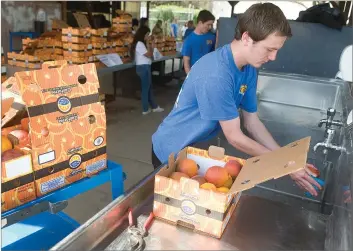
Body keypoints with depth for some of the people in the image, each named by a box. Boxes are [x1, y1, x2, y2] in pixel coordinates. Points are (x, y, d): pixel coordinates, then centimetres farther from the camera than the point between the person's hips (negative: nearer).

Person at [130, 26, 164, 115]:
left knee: (149, 87, 14)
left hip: (145, 67, 10)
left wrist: (150, 48, 3)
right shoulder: (139, 44, -16)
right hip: (143, 67, -10)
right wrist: (151, 47, -1)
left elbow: (148, 55, 15)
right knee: (145, 88, -1)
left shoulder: (141, 43, 16)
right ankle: (145, 109, 9)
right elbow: (148, 55, -15)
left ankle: (154, 107, 23)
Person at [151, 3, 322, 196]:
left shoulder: (249, 70, -5)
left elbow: (252, 123, 0)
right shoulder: (215, 75, -32)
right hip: (172, 151, -7)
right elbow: (235, 137, -27)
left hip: (198, 147, 7)